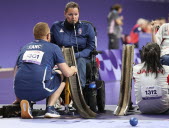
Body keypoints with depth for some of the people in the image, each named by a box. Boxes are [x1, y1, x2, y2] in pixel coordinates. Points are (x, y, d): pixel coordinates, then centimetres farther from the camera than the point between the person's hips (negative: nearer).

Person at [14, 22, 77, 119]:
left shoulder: (25, 48, 24)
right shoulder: (53, 48, 11)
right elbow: (67, 73, 7)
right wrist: (73, 70, 32)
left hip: (20, 91, 4)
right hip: (39, 90, -3)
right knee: (62, 76, 22)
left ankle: (24, 102, 5)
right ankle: (50, 108, 9)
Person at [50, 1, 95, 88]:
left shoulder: (87, 27, 8)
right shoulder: (56, 27, 12)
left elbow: (91, 47, 1)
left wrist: (77, 55, -17)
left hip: (82, 57, 0)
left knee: (80, 61, -38)